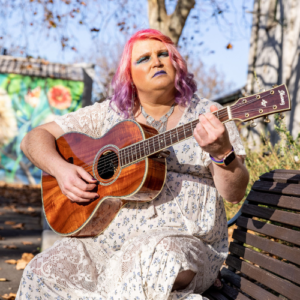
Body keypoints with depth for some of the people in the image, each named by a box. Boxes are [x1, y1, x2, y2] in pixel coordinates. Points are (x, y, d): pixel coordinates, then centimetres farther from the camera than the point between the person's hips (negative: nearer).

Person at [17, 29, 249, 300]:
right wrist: (60, 169, -9)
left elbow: (235, 194, -7)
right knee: (41, 272, -20)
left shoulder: (208, 116, 1)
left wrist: (221, 152, -28)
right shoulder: (108, 114, 10)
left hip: (183, 243, -2)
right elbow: (35, 138, 12)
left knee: (152, 257, -36)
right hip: (105, 241, 3)